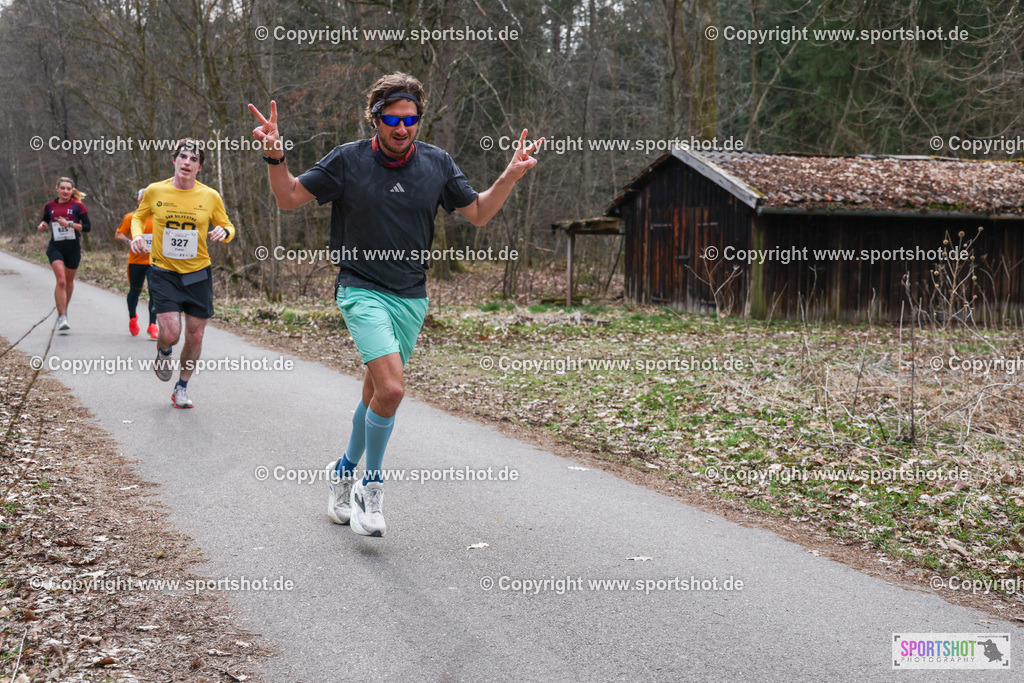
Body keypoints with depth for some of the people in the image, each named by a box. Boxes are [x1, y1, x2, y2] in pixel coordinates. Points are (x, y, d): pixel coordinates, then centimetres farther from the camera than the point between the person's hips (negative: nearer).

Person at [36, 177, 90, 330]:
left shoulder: (78, 206, -2)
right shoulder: (49, 206, 6)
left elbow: (87, 227, -6)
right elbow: (45, 222, 19)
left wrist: (69, 224, -17)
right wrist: (42, 225, -4)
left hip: (73, 247, 0)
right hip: (55, 247, 0)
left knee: (69, 281, 14)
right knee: (61, 281, -17)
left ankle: (64, 309, 40)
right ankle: (61, 317, -16)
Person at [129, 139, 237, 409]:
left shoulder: (210, 197, -2)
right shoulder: (155, 191, -2)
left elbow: (227, 226, 12)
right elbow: (139, 216, 16)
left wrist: (224, 232, -12)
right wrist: (137, 234, -5)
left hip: (198, 274, 2)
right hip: (163, 272, -2)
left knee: (195, 336, 5)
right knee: (170, 333, -16)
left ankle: (182, 388, 28)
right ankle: (163, 353, 22)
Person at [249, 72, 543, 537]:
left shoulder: (437, 164, 2)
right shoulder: (347, 160, -6)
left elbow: (478, 213, 12)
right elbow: (289, 198, -1)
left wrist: (511, 176, -2)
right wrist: (275, 157, -18)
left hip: (411, 297, 4)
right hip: (362, 289, -4)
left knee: (376, 394, 13)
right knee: (391, 388, -21)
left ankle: (346, 471, 37)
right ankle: (371, 484, 0)